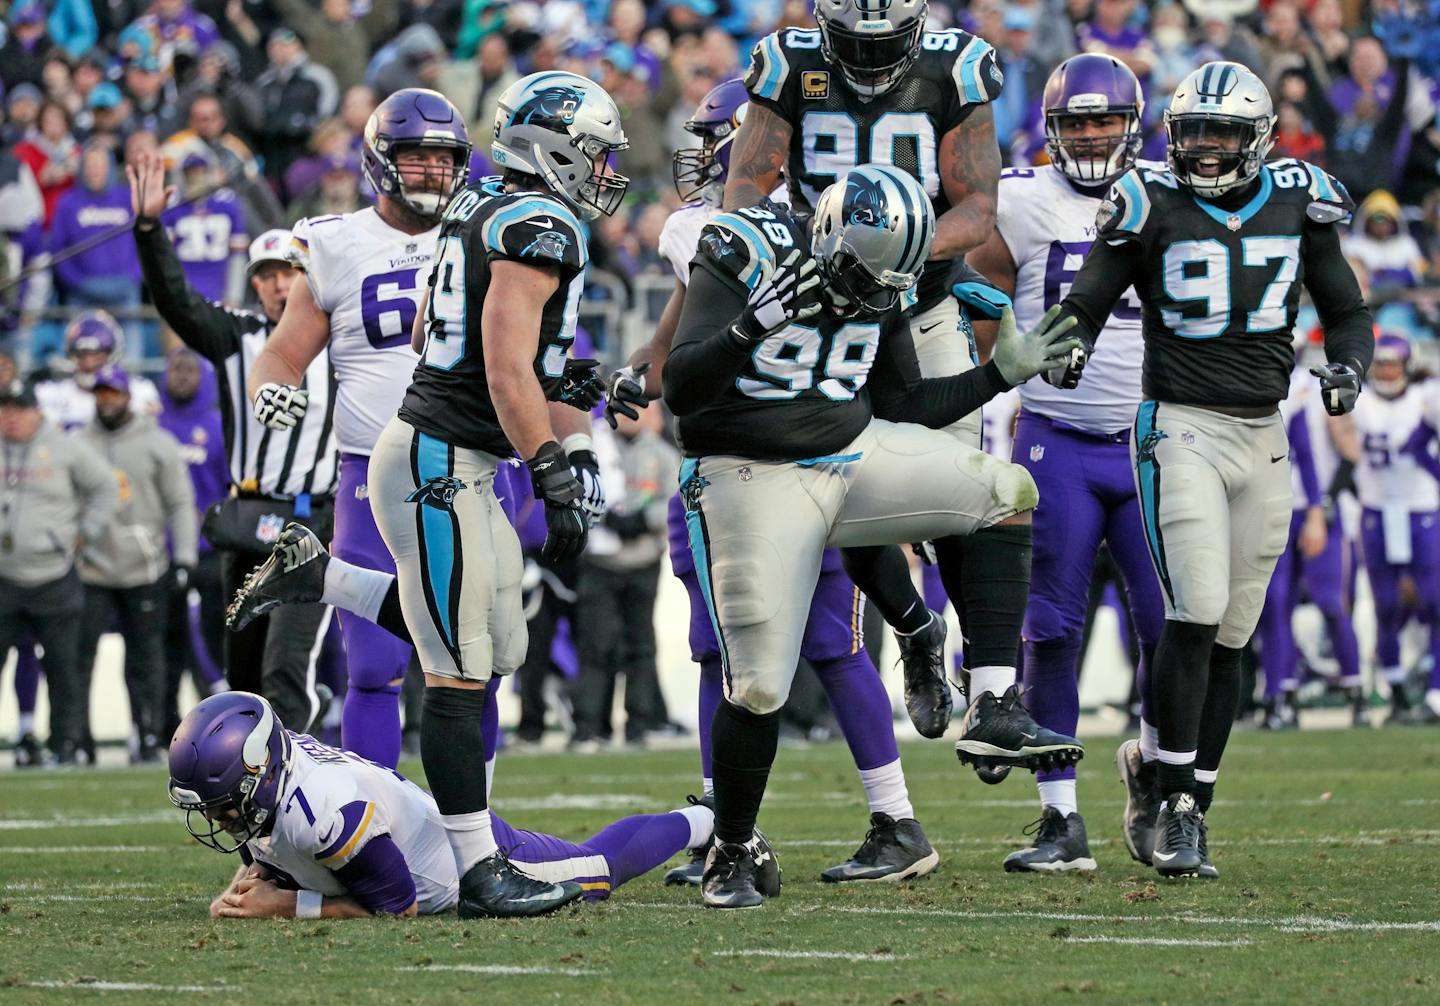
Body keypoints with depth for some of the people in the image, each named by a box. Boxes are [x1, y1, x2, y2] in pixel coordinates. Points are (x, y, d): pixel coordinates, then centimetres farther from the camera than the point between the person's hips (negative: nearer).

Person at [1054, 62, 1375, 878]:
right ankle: (1175, 805, -6)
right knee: (1197, 613, -16)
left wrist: (1348, 367, -6)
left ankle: (1185, 803, 12)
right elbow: (1085, 306, 2)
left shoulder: (1298, 203, 5)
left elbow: (1347, 311, 15)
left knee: (1228, 637, 4)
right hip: (1181, 428, -4)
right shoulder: (1151, 207, -4)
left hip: (1263, 438, 4)